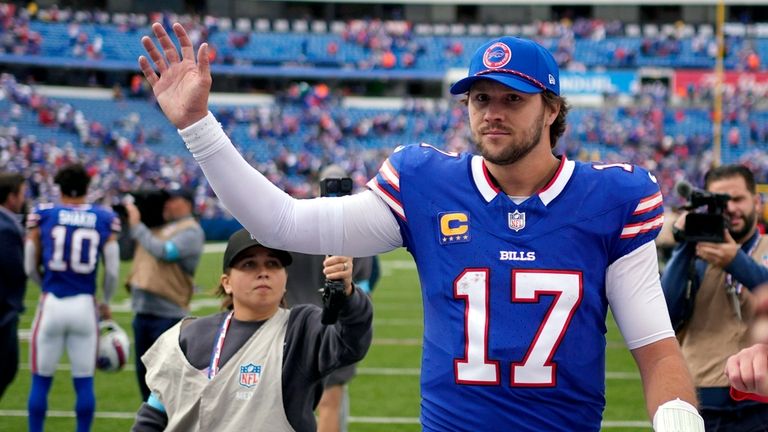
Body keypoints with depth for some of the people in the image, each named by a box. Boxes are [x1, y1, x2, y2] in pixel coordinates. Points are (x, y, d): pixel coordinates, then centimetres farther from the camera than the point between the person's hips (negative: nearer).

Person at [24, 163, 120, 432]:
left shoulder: (42, 215, -2)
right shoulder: (105, 219, -1)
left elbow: (30, 268, 5)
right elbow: (112, 271, 1)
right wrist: (106, 304, 19)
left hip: (51, 304, 0)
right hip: (84, 306, 1)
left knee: (41, 381, 10)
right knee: (84, 381, 10)